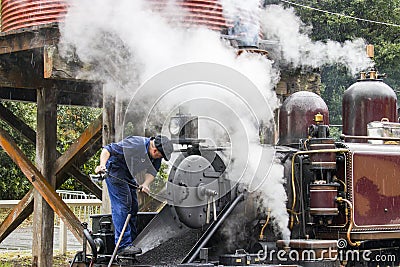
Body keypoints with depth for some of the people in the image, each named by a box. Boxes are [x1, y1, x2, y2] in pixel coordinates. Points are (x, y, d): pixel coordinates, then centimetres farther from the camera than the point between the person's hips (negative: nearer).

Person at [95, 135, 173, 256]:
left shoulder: (156, 155, -5)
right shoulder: (135, 145, -30)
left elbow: (152, 171, -6)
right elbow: (107, 149, -28)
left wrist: (145, 184, -26)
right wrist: (102, 165, -43)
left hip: (127, 175, 9)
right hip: (114, 170, -9)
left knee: (133, 206, 9)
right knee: (122, 205, -16)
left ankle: (132, 242, 18)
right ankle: (124, 245, -19)